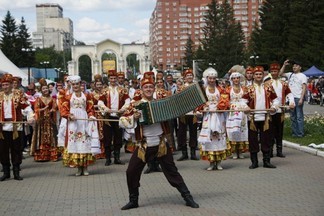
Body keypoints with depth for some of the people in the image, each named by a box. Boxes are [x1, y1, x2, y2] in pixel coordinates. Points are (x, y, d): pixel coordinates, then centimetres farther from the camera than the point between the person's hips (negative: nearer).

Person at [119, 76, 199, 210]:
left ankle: (188, 197, 15)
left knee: (172, 171, 6)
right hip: (144, 146, 0)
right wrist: (133, 118, -22)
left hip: (161, 144, 1)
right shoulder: (135, 106, -4)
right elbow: (121, 122, -6)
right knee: (131, 172, 0)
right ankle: (133, 201, 19)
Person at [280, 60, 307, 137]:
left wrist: (301, 99, -17)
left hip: (298, 98, -6)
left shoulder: (302, 76, -3)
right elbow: (280, 73, 19)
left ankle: (300, 133, -2)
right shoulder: (290, 74, 13)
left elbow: (304, 88, -9)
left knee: (299, 117, -6)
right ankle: (294, 132, 17)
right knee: (293, 117, 10)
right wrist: (284, 65, 10)